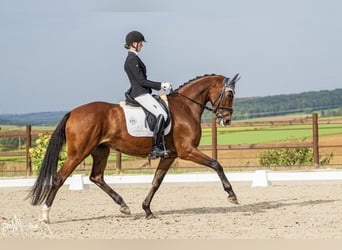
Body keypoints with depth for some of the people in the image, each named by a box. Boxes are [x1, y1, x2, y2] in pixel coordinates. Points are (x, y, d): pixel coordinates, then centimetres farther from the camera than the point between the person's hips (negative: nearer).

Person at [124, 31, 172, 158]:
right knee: (162, 114, -21)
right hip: (140, 94, -11)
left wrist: (161, 86, 19)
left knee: (162, 113, 16)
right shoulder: (132, 60, -14)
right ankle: (154, 148, -25)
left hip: (141, 93, 11)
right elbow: (142, 81, -18)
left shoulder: (134, 58, 18)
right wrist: (161, 85, -15)